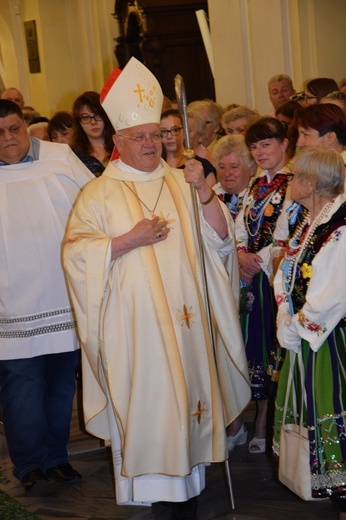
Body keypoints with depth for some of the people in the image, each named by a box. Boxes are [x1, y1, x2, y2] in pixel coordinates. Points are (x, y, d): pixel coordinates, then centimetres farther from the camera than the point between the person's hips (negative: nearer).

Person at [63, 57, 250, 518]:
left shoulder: (181, 183, 9)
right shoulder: (100, 193, 1)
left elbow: (220, 238, 2)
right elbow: (76, 252, -6)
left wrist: (203, 190, -13)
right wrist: (131, 239, -15)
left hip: (184, 320, 3)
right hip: (133, 324, -3)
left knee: (185, 397, 7)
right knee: (143, 406, 0)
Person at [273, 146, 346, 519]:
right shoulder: (308, 222, 8)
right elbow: (286, 275, 12)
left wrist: (295, 329, -11)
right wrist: (286, 321, -2)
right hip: (303, 338, 9)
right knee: (308, 411, 17)